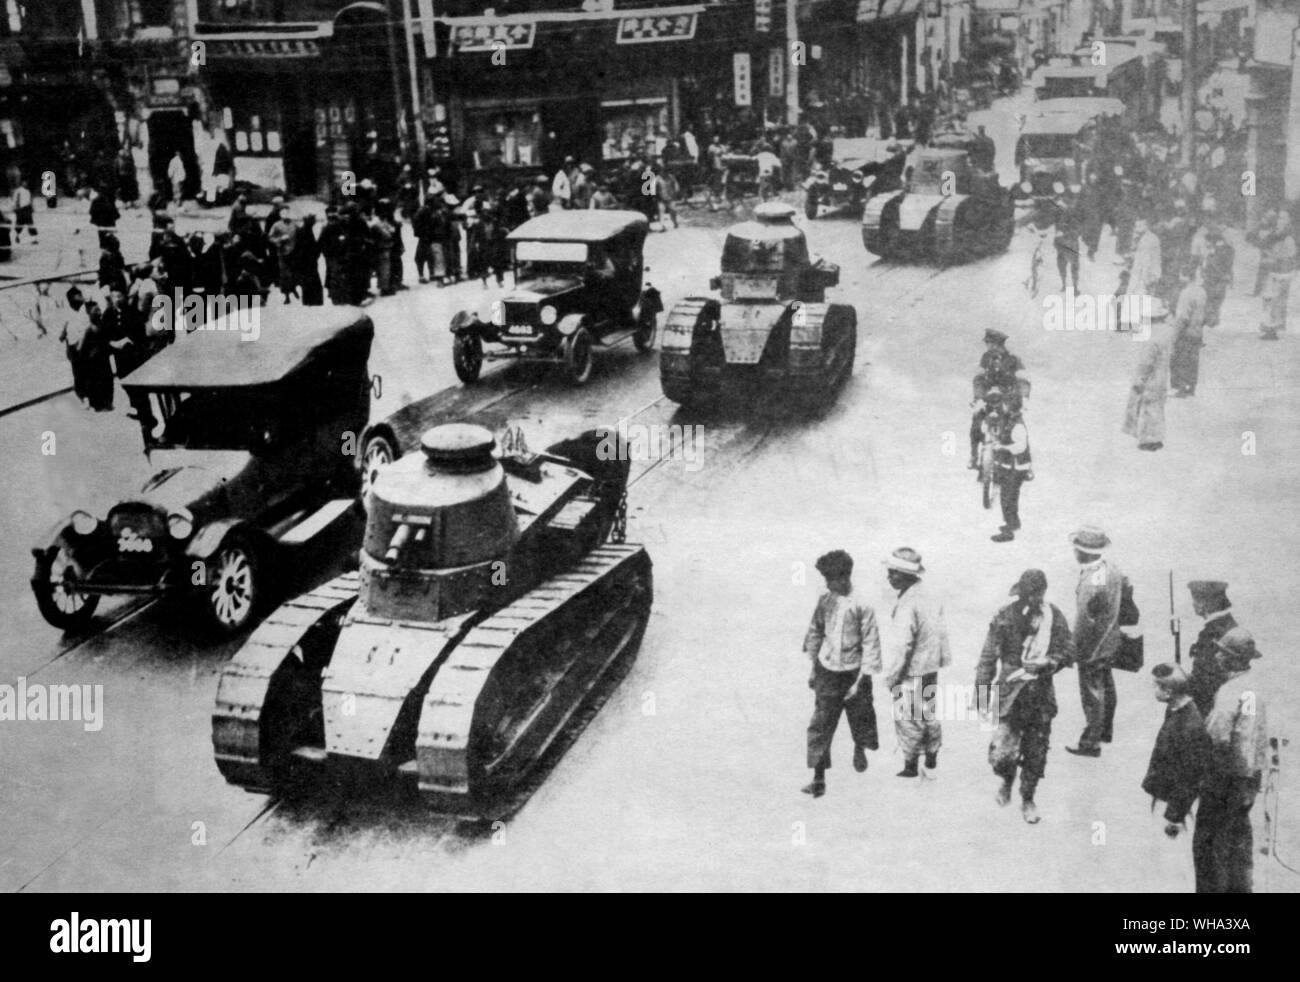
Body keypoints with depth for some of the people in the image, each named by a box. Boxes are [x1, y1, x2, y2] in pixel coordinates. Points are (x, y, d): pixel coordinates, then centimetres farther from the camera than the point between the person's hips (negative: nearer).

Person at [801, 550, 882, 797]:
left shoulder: (861, 607, -15)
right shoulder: (824, 600, -2)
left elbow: (871, 645, -13)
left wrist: (860, 681, -15)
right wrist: (813, 668, 13)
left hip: (853, 672, -3)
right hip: (827, 673, 3)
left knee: (859, 718, 15)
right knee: (820, 726, -3)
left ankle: (860, 749, 48)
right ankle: (818, 779, 0)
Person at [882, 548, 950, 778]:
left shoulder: (907, 606, -24)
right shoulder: (930, 599, 3)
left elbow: (900, 646, -23)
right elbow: (941, 635, 12)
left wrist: (890, 676, -15)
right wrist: (943, 660, 21)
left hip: (910, 673, -8)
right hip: (930, 670, 8)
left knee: (907, 719, 4)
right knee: (928, 713, 20)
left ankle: (910, 764, 12)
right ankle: (932, 757, 31)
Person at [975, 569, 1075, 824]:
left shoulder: (1054, 617, -3)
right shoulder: (1005, 617, -10)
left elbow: (1068, 651, 4)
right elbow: (988, 657, -6)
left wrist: (1047, 663, -17)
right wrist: (982, 694, -9)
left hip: (1041, 693, 2)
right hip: (1010, 692, -2)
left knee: (1036, 752, 10)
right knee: (1002, 753, -9)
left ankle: (1028, 800, 31)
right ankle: (1007, 780, 26)